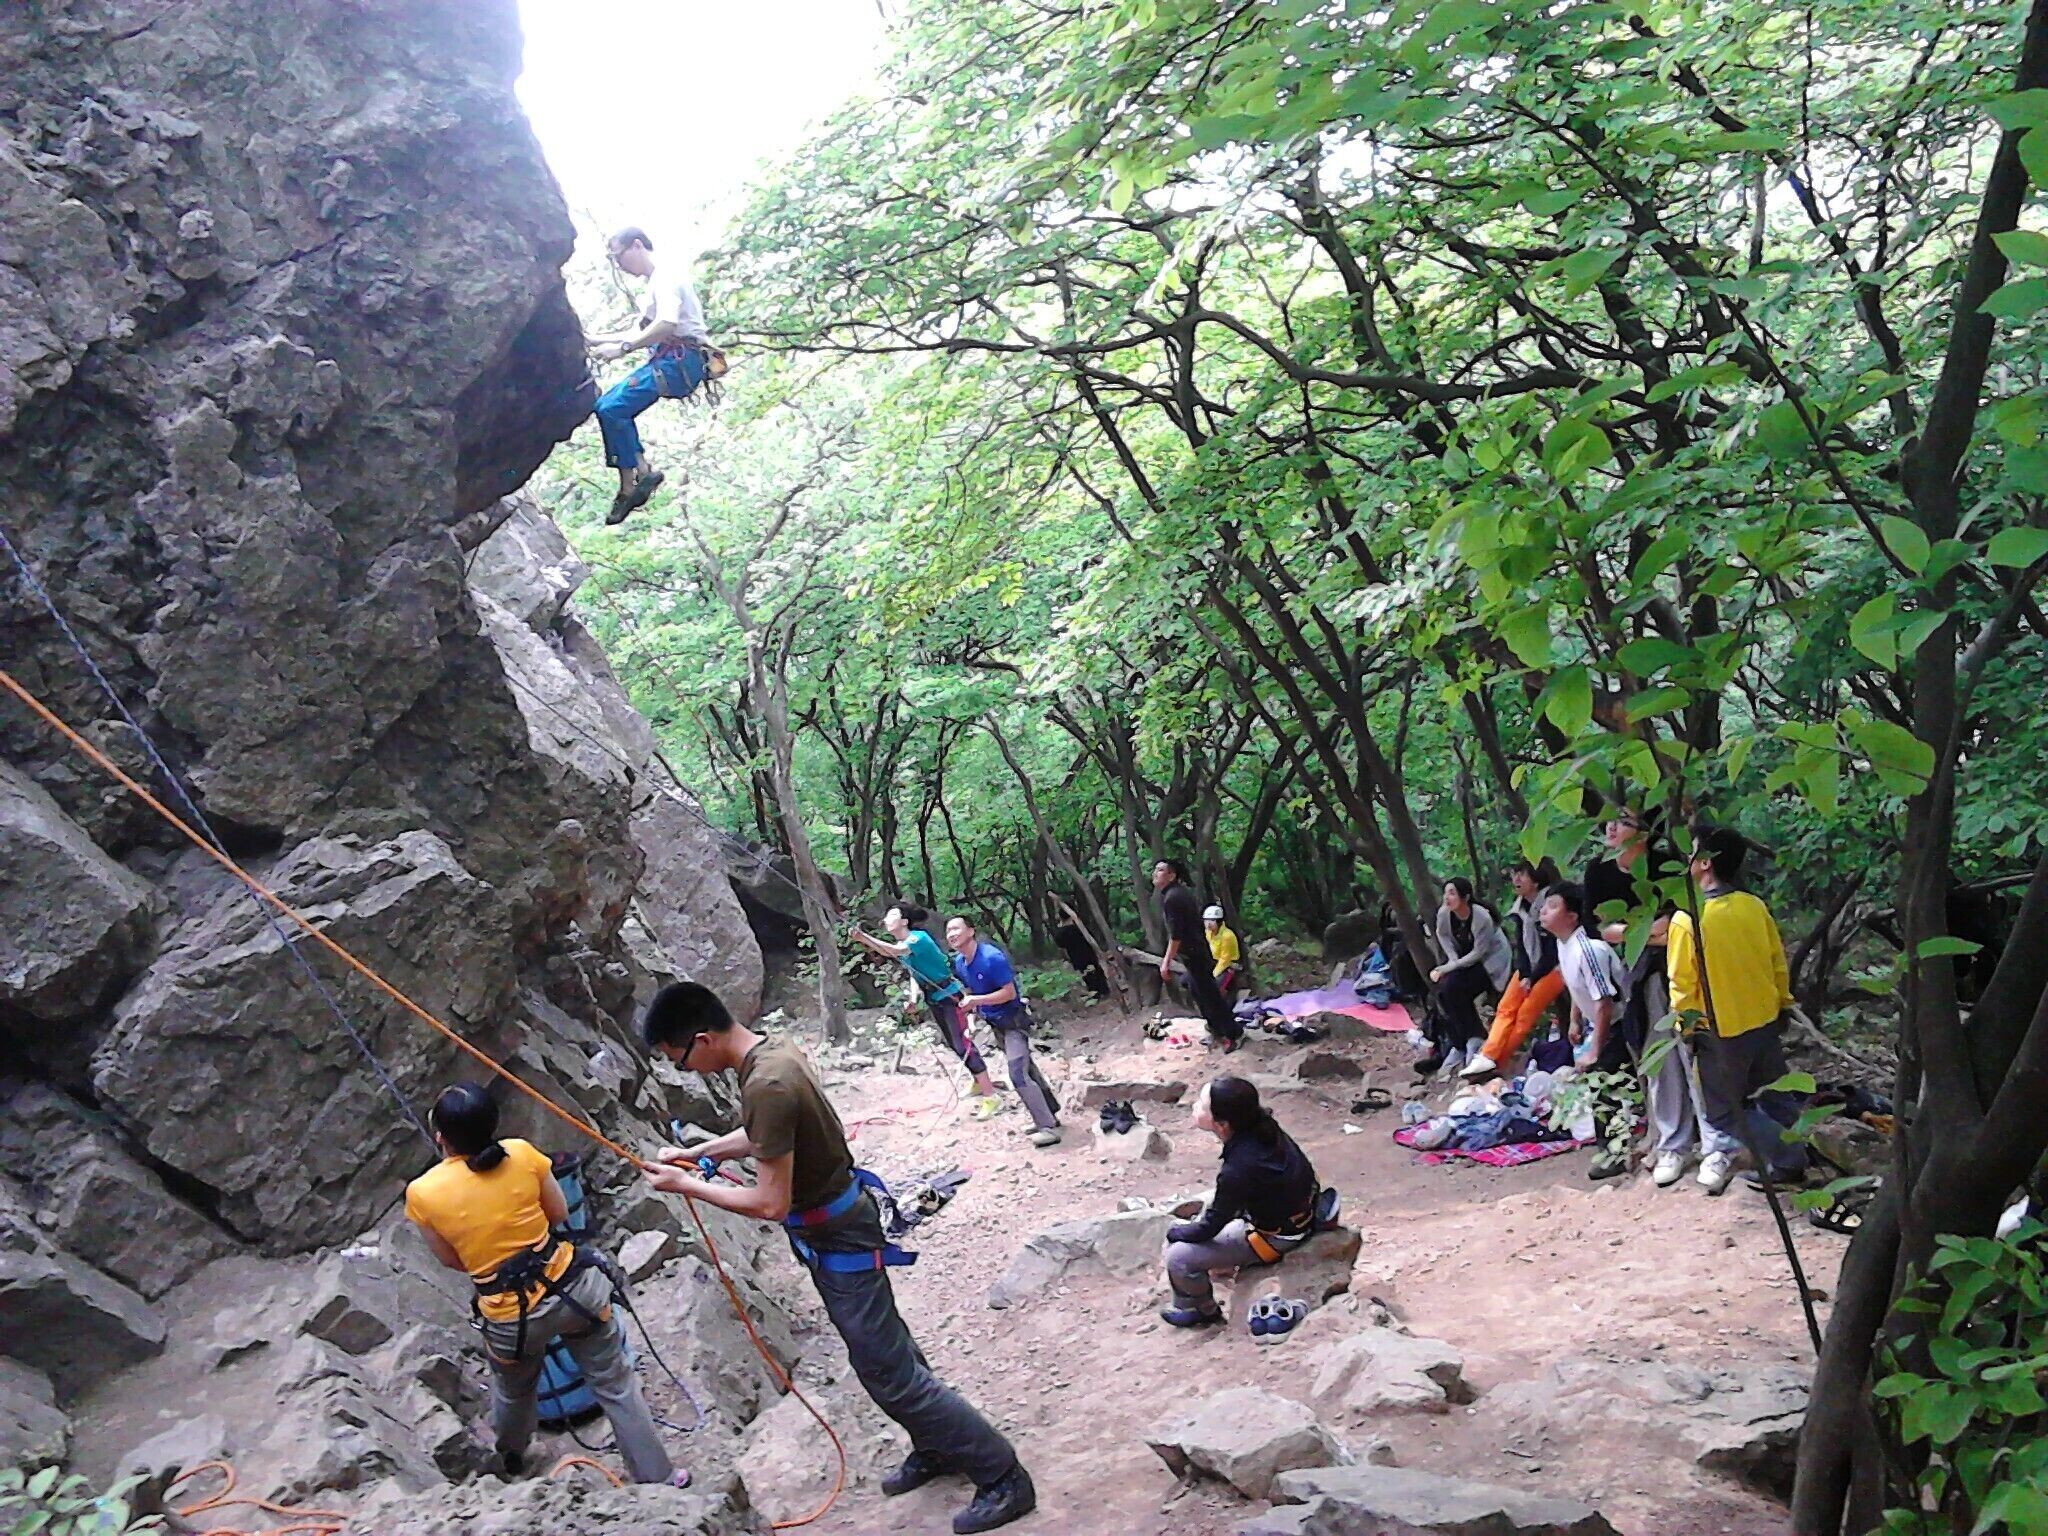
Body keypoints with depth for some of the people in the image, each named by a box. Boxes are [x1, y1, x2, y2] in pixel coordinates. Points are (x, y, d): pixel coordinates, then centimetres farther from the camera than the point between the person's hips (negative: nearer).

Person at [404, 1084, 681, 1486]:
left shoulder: (421, 1193, -15)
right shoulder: (521, 1153, -12)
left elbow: (452, 1260, 0)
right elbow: (559, 1213, 2)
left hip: (510, 1318, 0)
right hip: (572, 1287, 0)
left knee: (513, 1391, 31)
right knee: (616, 1385, 15)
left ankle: (510, 1461, 60)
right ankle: (659, 1478, 24)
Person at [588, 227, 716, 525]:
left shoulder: (666, 276, -8)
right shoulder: (657, 281, 23)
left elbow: (667, 325, -25)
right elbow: (645, 333, 30)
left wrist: (622, 348, -21)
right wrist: (595, 341, 24)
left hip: (680, 361, -10)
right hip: (667, 360, 10)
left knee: (611, 408, -18)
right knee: (608, 404, 8)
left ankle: (630, 486, -13)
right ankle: (642, 471, 2)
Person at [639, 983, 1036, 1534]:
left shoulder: (766, 1086, -32)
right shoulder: (773, 1048, -2)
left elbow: (771, 1204, -27)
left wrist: (686, 1185, -18)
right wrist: (696, 1153, 11)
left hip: (837, 1240, -9)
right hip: (839, 1225, 9)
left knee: (891, 1373, 0)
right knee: (888, 1349, 23)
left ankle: (1003, 1478, 10)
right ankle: (936, 1448, 40)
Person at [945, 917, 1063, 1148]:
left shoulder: (992, 957, -26)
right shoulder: (959, 962, -1)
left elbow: (1009, 993, -26)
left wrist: (977, 1000, -29)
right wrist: (973, 1011, 3)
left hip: (1013, 1020, -8)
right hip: (996, 1023, 8)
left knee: (1018, 1074, -17)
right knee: (1026, 1068, 17)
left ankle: (1048, 1127, -14)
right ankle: (1050, 1114, 29)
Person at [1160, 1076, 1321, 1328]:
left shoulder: (1238, 1171, -35)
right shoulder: (1261, 1125, -16)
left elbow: (1209, 1227, -17)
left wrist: (1177, 1232, -1)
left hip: (1278, 1238, -8)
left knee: (1178, 1256, -7)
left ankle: (1203, 1310, 20)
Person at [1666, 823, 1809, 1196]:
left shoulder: (1687, 919, -20)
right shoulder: (1755, 907, -6)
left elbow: (1682, 983, -14)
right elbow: (1779, 964, 5)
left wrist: (1685, 1026, 0)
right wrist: (1783, 1005, 19)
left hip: (1720, 1030, -5)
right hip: (1766, 1021, 6)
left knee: (1725, 1111, 9)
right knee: (1776, 1097, 22)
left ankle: (1785, 1159, 1)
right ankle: (1792, 1161, 27)